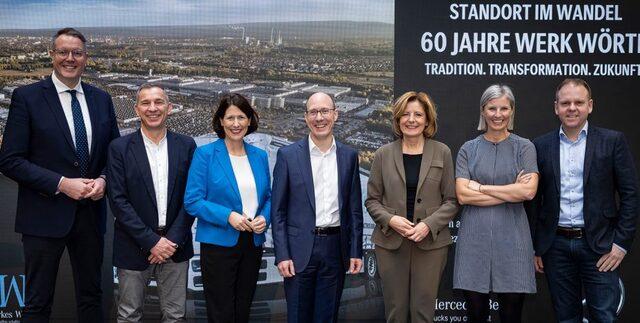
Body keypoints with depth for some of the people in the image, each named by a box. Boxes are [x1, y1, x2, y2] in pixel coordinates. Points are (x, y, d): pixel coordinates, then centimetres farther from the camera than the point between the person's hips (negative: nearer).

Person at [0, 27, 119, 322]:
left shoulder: (101, 99, 7)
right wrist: (61, 184, -18)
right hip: (44, 215, -4)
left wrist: (103, 180, -7)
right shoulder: (27, 96, -6)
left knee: (91, 297, 16)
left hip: (91, 212, 4)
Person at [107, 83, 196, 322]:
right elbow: (118, 201, -8)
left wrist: (173, 240, -9)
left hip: (175, 245, 2)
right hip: (134, 247, -1)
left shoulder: (186, 146, 3)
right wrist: (151, 242, -13)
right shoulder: (119, 148, -3)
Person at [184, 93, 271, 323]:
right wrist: (228, 216, -20)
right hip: (218, 244, -4)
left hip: (253, 244, 4)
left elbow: (268, 197, 15)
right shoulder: (205, 154, -6)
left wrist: (264, 218, -7)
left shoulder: (260, 156, 8)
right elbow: (192, 201, -10)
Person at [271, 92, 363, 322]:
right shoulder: (288, 155, -2)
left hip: (335, 249, 2)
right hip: (300, 249, -2)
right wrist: (282, 255, -8)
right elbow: (278, 210, -2)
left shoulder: (349, 156, 6)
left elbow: (354, 208, 8)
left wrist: (355, 251, 4)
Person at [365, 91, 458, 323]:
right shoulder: (384, 154, 4)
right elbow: (372, 200, 6)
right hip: (390, 242, 1)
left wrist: (428, 224, -13)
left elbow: (452, 200, 1)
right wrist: (390, 219, -12)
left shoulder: (442, 152, 2)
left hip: (431, 242, -1)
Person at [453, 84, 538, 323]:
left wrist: (481, 187, -7)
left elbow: (529, 191, -10)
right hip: (474, 237, 1)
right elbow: (463, 195, -5)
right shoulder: (468, 149, 7)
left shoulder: (524, 147, 5)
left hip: (512, 237, -1)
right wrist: (512, 192, -8)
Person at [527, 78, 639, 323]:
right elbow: (534, 199, 7)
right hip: (556, 245, 2)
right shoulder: (541, 146, 5)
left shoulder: (612, 141, -1)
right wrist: (535, 247, 5)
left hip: (599, 245, -2)